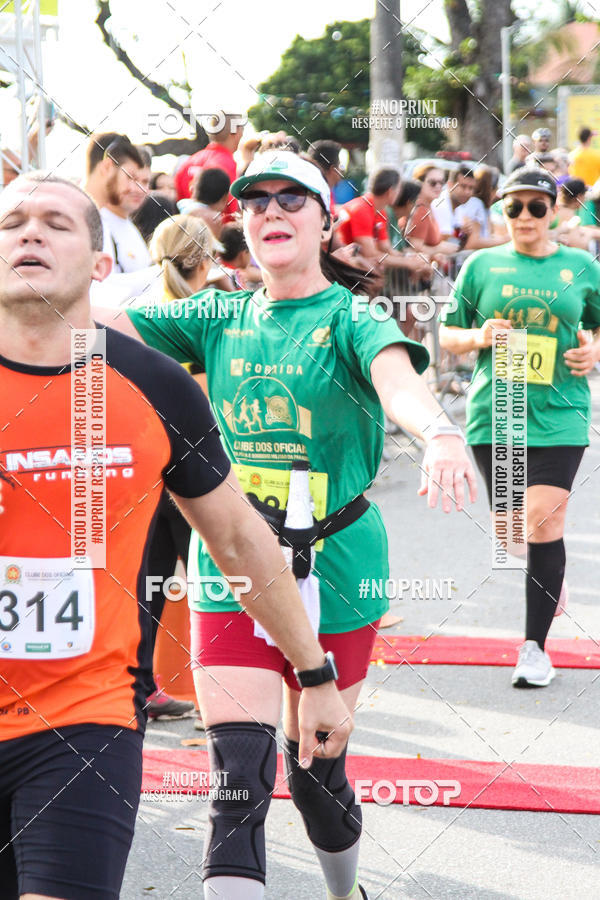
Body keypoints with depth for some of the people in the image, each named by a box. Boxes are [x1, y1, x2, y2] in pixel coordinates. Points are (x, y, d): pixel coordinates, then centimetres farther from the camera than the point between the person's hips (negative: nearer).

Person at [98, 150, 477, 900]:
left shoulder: (348, 319, -8)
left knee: (315, 769, 11)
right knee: (238, 780, -9)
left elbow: (396, 375, -29)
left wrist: (441, 434, -51)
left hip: (333, 566, -2)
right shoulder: (221, 319, 4)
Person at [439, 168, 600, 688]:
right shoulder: (481, 266, 7)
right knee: (511, 530, 9)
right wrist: (479, 337, -10)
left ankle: (535, 646, -6)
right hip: (494, 414, 2)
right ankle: (551, 570, 44)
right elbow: (447, 336, 11)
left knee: (544, 525, -14)